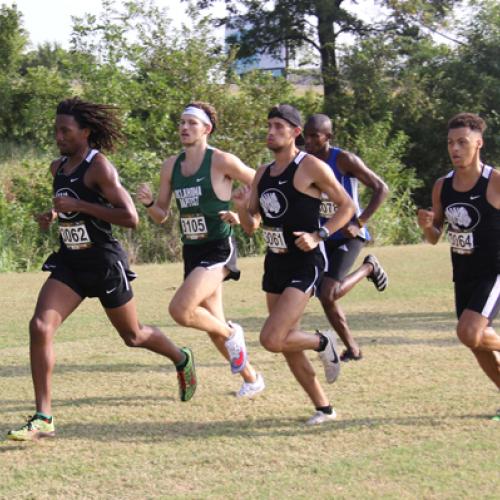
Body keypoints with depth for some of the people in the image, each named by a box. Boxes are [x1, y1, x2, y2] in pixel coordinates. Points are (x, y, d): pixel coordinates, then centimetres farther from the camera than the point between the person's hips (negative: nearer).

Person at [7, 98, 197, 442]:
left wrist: (77, 205, -24)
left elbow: (131, 218, -22)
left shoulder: (99, 167, -16)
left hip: (104, 261, -6)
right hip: (69, 262, 6)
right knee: (40, 327, -15)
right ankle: (44, 418, -12)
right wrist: (53, 216, 4)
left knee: (133, 336, 13)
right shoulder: (58, 168, 7)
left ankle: (182, 359, 47)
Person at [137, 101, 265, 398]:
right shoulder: (171, 166, 8)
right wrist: (148, 203, -9)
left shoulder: (222, 161, -10)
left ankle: (231, 334, 3)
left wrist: (242, 215, -14)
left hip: (219, 249, -7)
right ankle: (251, 378, 31)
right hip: (192, 251, 7)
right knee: (213, 325, 12)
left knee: (180, 309, -24)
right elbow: (162, 216, 11)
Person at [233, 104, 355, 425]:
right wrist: (243, 208, -7)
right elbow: (251, 227, 14)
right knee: (288, 345, 9)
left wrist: (319, 235, -19)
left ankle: (323, 343, 9)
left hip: (305, 264, -8)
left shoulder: (310, 166, -10)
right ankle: (324, 408, 22)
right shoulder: (263, 174, 12)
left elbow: (347, 206, -8)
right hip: (275, 264, 8)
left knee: (272, 340, -18)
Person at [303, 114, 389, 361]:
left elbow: (381, 188, -15)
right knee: (325, 297, 4)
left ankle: (369, 267, 8)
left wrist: (359, 223, -21)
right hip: (324, 236, 6)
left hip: (348, 235, -6)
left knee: (328, 293, -19)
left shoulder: (344, 160, -16)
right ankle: (352, 348, 22)